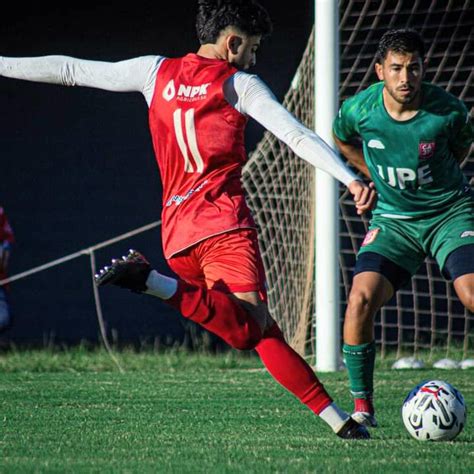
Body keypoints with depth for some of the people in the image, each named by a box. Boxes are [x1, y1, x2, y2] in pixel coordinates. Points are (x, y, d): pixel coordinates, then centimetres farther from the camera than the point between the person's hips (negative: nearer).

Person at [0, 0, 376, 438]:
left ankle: (335, 417, -2)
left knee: (265, 334, 6)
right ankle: (154, 283, -33)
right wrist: (351, 179, -14)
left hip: (176, 234, 6)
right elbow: (298, 136, -9)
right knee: (249, 329, -22)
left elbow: (70, 70, 16)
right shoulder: (239, 84, 2)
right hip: (222, 221, -6)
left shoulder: (157, 72, 14)